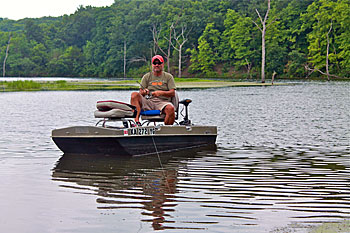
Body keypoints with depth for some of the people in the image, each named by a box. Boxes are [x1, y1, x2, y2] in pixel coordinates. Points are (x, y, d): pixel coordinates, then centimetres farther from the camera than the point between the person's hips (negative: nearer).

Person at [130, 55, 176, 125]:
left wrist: (161, 93, -16)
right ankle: (136, 121, -38)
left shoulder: (168, 77, 13)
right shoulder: (146, 77, 17)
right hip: (148, 102, 2)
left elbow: (172, 93, 2)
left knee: (171, 108, -36)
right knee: (134, 95, -25)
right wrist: (144, 92, -16)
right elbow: (140, 92, 9)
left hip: (162, 102, -2)